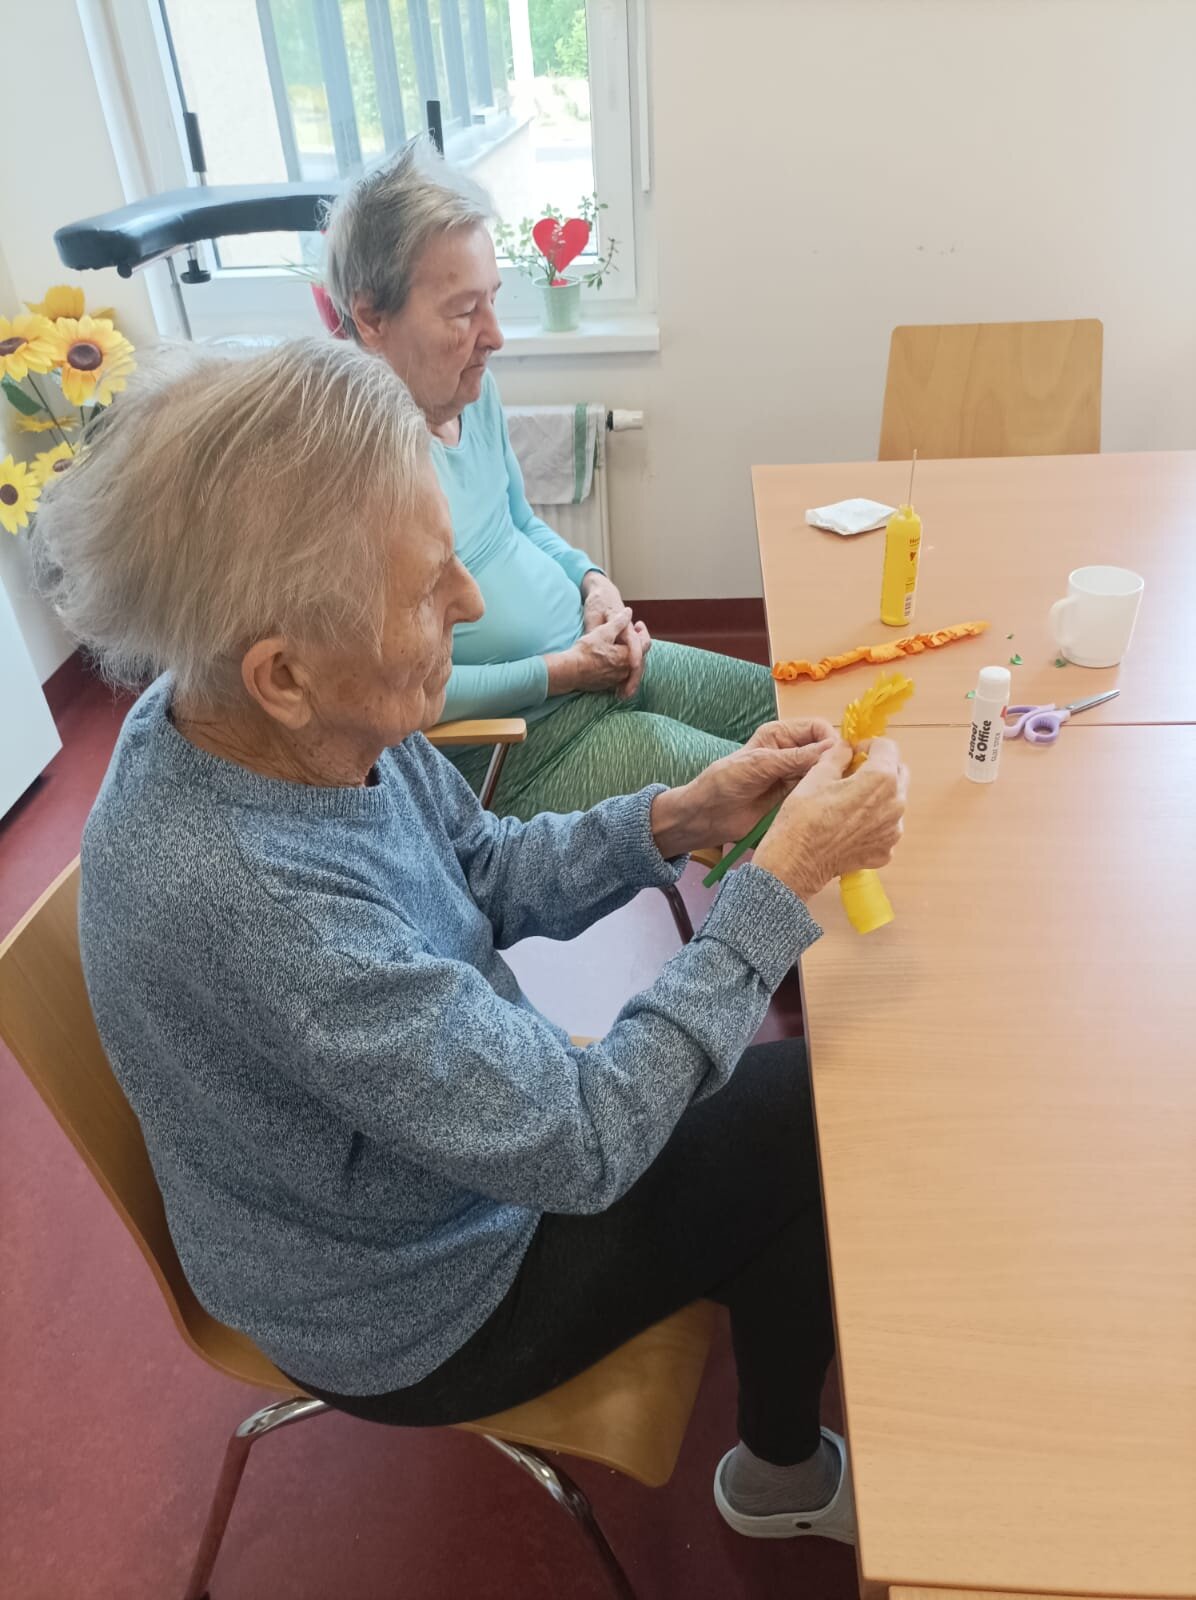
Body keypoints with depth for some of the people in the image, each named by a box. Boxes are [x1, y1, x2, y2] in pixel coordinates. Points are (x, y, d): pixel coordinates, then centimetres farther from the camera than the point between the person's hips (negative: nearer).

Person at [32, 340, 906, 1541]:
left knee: (780, 1091, 12)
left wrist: (676, 819, -16)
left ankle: (782, 1457, 38)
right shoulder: (242, 900, -41)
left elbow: (488, 878, -1)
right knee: (811, 1125, 3)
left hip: (465, 1118, 7)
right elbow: (586, 1147, -32)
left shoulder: (312, 723, -17)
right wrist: (786, 878, -29)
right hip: (417, 1316, -6)